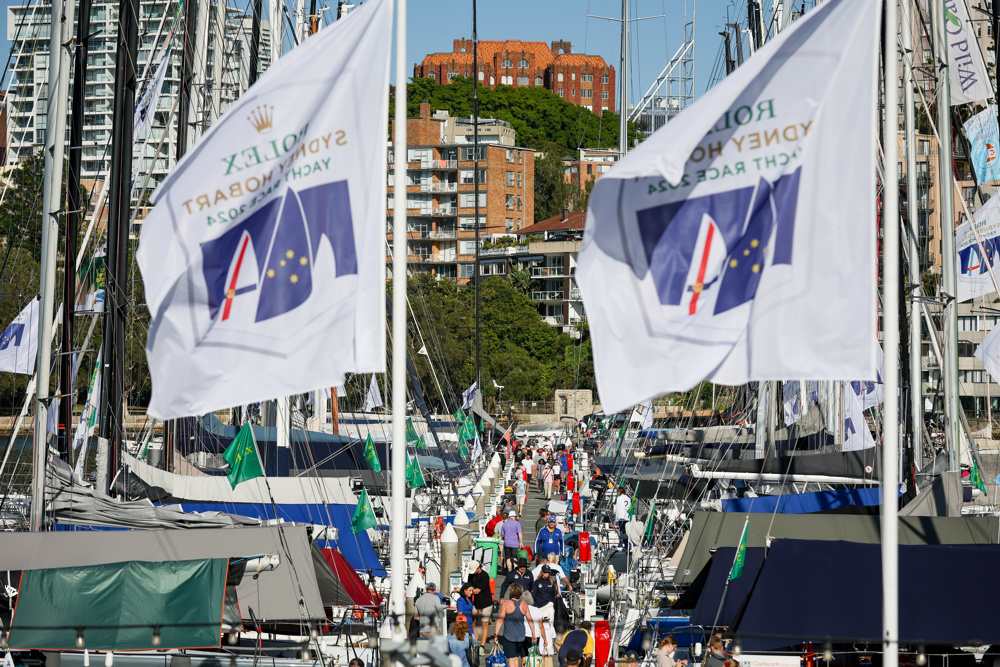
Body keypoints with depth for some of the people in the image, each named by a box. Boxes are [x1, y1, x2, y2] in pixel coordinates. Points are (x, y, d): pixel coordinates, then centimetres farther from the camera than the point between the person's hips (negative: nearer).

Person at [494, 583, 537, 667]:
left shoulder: (506, 604, -9)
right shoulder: (524, 604, 2)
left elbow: (500, 620, -10)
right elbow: (530, 620, 6)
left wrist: (496, 634, -5)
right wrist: (533, 634, 14)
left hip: (509, 635, -4)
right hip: (521, 635, 4)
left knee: (511, 658, -2)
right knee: (516, 657, 17)